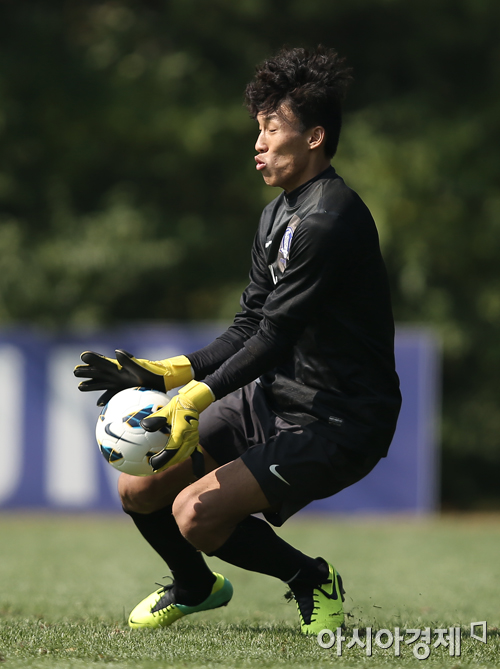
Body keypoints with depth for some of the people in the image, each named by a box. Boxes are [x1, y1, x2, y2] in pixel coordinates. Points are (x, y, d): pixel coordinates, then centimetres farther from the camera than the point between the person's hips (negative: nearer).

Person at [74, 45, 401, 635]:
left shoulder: (330, 220, -21)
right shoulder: (278, 214, 10)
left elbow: (275, 336, -25)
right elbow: (249, 328, 9)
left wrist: (196, 399, -30)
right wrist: (160, 375, -1)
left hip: (340, 421, -9)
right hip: (274, 396, 9)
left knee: (196, 513, -21)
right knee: (138, 488, 5)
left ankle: (312, 580, 3)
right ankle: (196, 587, 33)